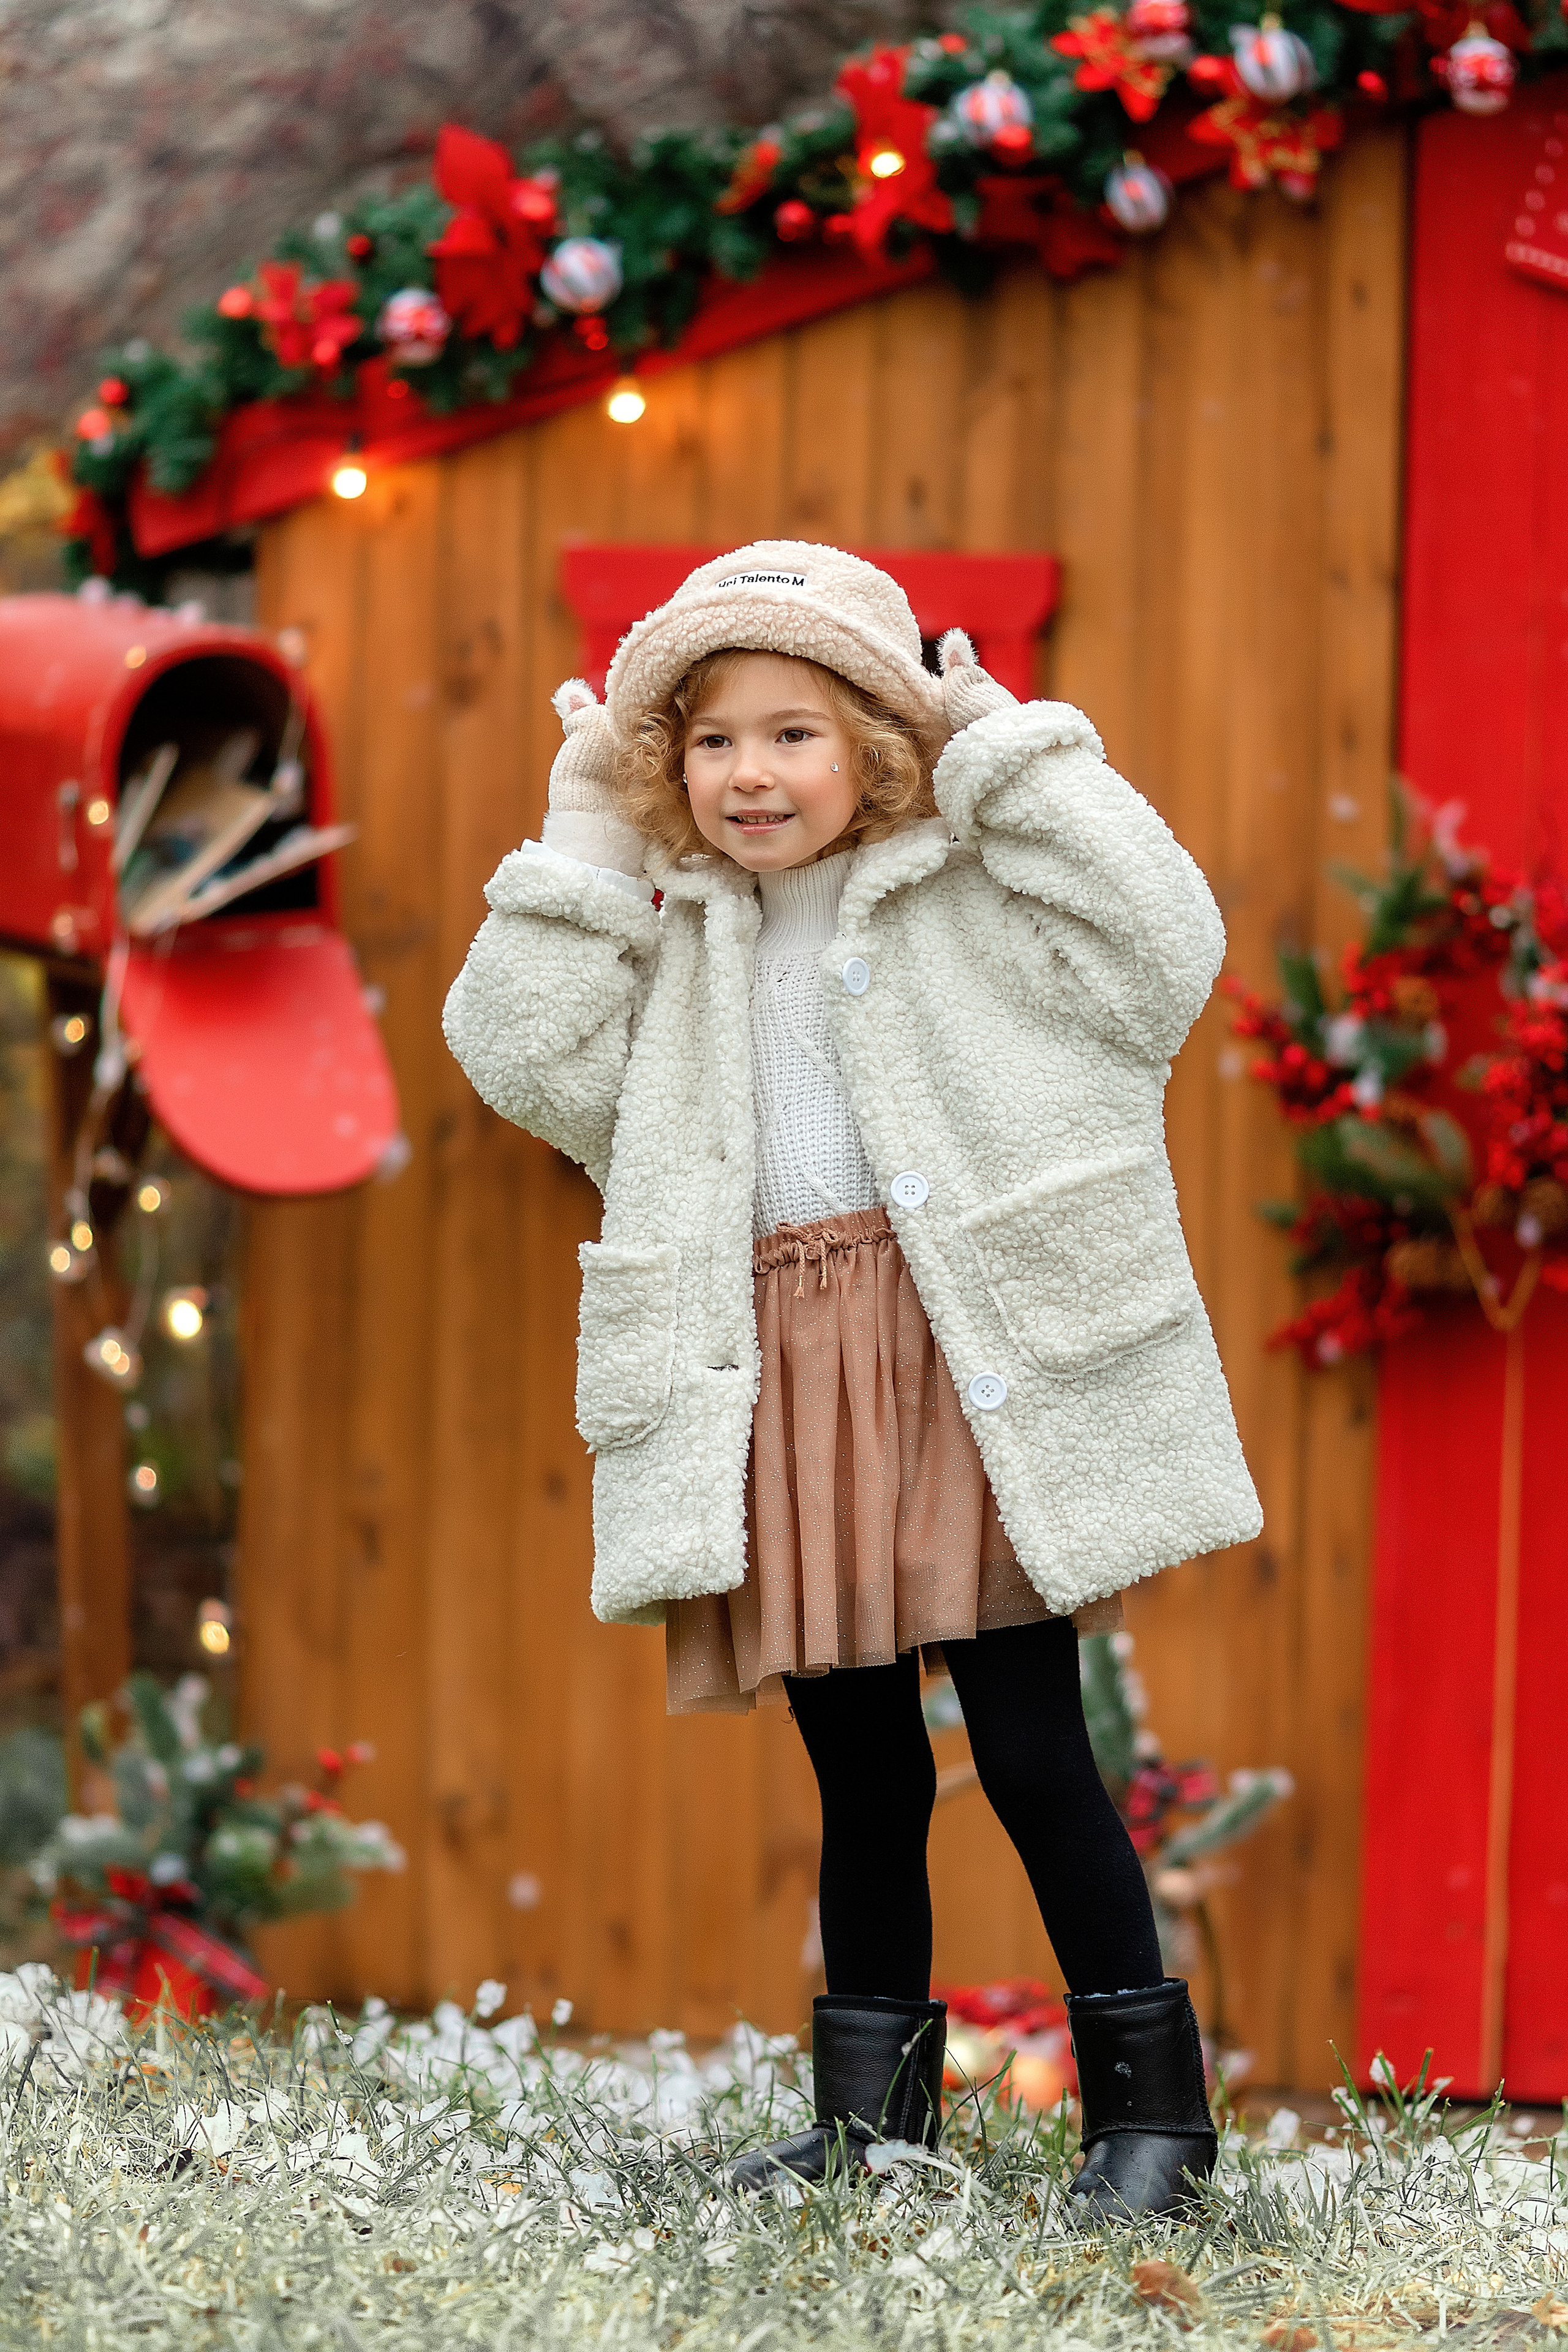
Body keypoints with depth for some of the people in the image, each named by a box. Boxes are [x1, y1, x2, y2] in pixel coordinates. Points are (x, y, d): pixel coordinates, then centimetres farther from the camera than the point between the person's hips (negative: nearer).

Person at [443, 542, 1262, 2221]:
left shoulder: (968, 891, 2)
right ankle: (871, 2100, 21)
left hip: (965, 1362, -4)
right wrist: (584, 850, 4)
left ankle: (1148, 2095, 3)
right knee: (860, 1770, 11)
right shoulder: (673, 939, 15)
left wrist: (1015, 764, -7)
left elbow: (1160, 950, -12)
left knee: (1030, 1748, -6)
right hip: (783, 1383, 4)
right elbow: (524, 1054, 4)